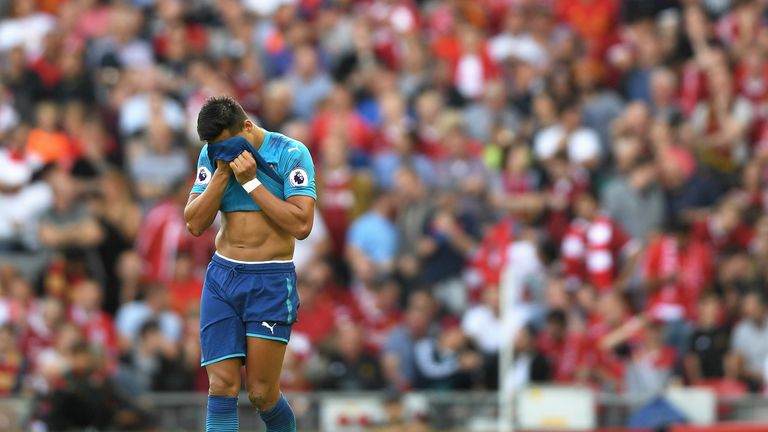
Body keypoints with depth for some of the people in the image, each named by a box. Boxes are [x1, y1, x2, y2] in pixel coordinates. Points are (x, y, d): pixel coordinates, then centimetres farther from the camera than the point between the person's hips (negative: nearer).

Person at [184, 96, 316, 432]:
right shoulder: (211, 156, 6)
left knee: (262, 394, -1)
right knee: (222, 387, -5)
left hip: (271, 281, -4)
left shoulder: (291, 154, -8)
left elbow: (302, 225, -18)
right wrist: (222, 173, -11)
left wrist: (251, 181, -17)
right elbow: (195, 224, -1)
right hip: (221, 277, 4)